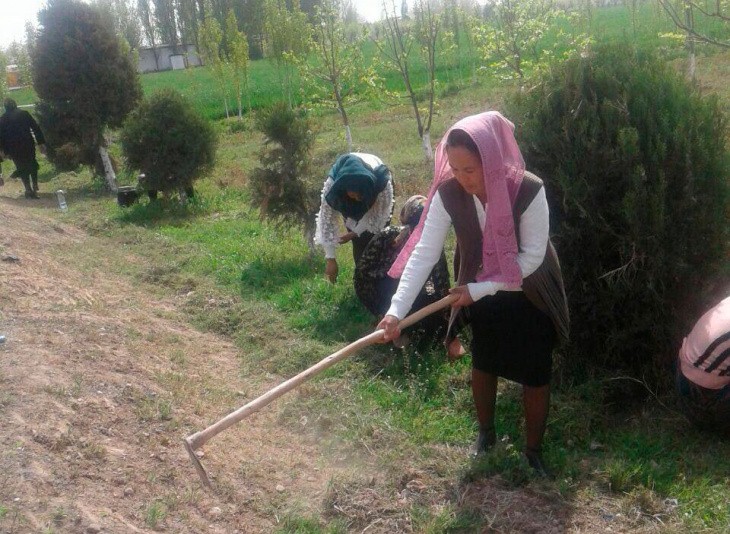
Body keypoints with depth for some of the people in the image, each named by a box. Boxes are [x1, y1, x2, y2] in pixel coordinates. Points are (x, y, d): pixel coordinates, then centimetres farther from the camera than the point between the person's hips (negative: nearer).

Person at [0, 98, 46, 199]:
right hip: (28, 144, 0)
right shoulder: (24, 114, 0)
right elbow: (36, 128, -3)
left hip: (13, 148, 0)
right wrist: (41, 142, -1)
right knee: (32, 164, 21)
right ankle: (34, 186, 20)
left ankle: (29, 190, 4)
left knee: (22, 168, 11)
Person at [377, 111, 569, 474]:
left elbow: (532, 257, -25)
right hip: (480, 294, 3)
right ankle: (486, 432, 44)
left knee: (535, 376, 6)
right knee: (482, 365, 18)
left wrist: (480, 289, -28)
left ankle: (534, 449, 29)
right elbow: (424, 252, -25)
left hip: (529, 297, -3)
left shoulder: (529, 191, -31)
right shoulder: (447, 194, -23)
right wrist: (397, 309, -34)